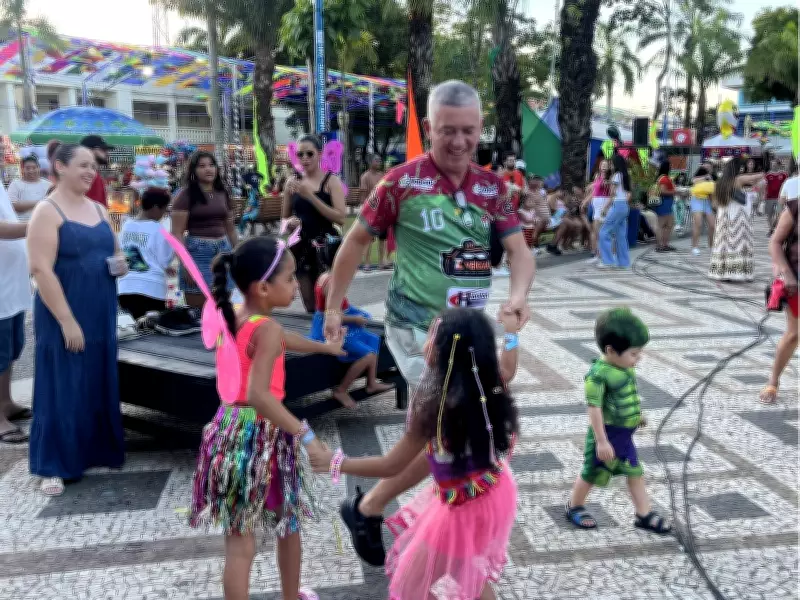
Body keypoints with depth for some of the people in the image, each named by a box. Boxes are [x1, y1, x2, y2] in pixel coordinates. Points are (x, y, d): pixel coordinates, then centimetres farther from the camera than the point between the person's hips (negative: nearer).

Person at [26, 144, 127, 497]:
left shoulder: (98, 209, 10)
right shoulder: (47, 212, -11)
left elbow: (115, 252, 21)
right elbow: (41, 270, -18)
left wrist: (121, 263, -3)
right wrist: (66, 320, -22)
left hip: (101, 313, 6)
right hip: (65, 316, -6)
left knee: (100, 383, 12)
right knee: (62, 387, 1)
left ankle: (97, 450, 27)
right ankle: (53, 466, 14)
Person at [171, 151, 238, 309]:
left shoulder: (222, 194, 12)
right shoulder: (186, 195, -4)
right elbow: (177, 233, -8)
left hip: (223, 251, 5)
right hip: (197, 252, -5)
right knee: (198, 309, -3)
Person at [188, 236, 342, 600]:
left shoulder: (234, 315, 6)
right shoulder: (267, 329, -21)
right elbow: (258, 394, -33)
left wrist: (324, 347, 40)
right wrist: (304, 434, -34)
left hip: (233, 426, 7)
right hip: (262, 433, -7)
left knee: (239, 539, 7)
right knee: (288, 525, 20)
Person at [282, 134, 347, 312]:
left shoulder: (331, 181, -4)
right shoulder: (292, 182, 8)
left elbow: (340, 218, -17)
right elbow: (285, 218, 19)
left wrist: (310, 196, -21)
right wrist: (290, 222, -5)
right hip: (302, 247, 4)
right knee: (310, 306, 10)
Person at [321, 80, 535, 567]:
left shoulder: (492, 187, 3)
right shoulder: (403, 182, -11)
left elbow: (520, 251, -1)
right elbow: (357, 241, -1)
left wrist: (519, 294, -22)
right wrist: (333, 307, 2)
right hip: (418, 326, -6)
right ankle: (368, 508, 9)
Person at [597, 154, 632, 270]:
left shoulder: (617, 175, -9)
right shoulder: (626, 176, 14)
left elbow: (612, 195, -10)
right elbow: (629, 194, 16)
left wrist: (604, 208, -5)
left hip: (617, 206, -8)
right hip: (625, 206, 9)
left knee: (604, 233, -4)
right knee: (621, 235, 10)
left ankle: (607, 260, -8)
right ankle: (623, 262, 11)